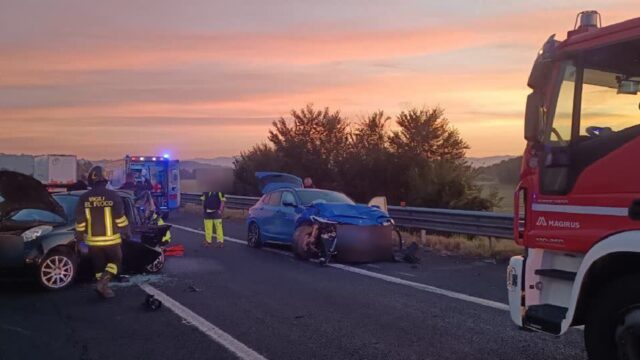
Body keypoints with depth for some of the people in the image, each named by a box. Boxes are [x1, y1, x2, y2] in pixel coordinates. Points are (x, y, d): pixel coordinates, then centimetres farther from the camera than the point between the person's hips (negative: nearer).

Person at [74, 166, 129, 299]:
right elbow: (120, 217, -8)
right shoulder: (112, 195, -10)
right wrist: (126, 231, 6)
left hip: (93, 239, 3)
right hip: (111, 238, -3)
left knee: (99, 265, 15)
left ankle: (103, 287, 17)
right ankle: (103, 282, -6)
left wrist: (79, 235, 15)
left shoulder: (84, 198, -2)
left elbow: (80, 220, 2)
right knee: (115, 261, 12)